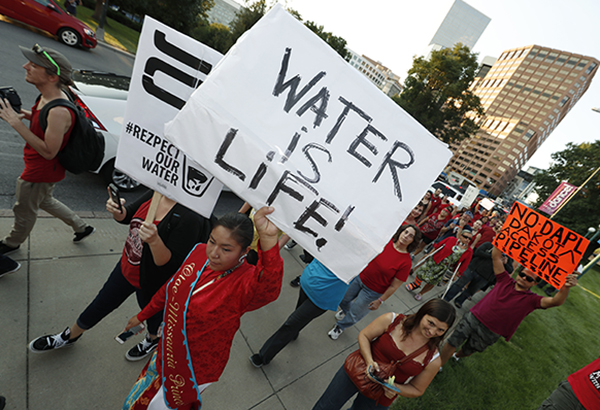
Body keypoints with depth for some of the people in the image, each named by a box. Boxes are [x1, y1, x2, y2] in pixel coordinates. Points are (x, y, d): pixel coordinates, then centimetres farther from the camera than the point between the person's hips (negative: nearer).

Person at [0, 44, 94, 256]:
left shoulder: (58, 111, -34)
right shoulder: (48, 96, -4)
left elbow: (48, 151, -29)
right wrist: (26, 114, -3)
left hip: (41, 172, -9)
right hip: (37, 167, 9)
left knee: (24, 211, 17)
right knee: (44, 201, 30)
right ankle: (82, 227, 42)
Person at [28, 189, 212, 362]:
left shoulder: (190, 217, -36)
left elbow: (170, 264, -32)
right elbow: (127, 216, 3)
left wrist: (154, 240, -48)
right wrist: (116, 210, -19)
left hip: (151, 282, -6)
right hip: (127, 267, 7)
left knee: (151, 310, 25)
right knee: (101, 304, 28)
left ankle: (153, 339, 60)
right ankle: (70, 336, 58)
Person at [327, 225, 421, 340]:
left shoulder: (406, 262, -24)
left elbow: (394, 286, -17)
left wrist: (380, 301, -11)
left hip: (372, 291, -3)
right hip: (360, 277, 4)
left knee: (354, 314, 13)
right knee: (344, 299, 22)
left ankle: (340, 326, 44)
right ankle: (345, 310, 59)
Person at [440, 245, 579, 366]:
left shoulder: (531, 300, -5)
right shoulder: (505, 281, 1)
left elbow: (555, 301, -26)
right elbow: (496, 257, -3)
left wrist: (566, 287, -45)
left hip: (488, 333, -1)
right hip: (473, 318, 1)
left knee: (467, 351, 15)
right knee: (452, 343, 1)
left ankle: (457, 355, 48)